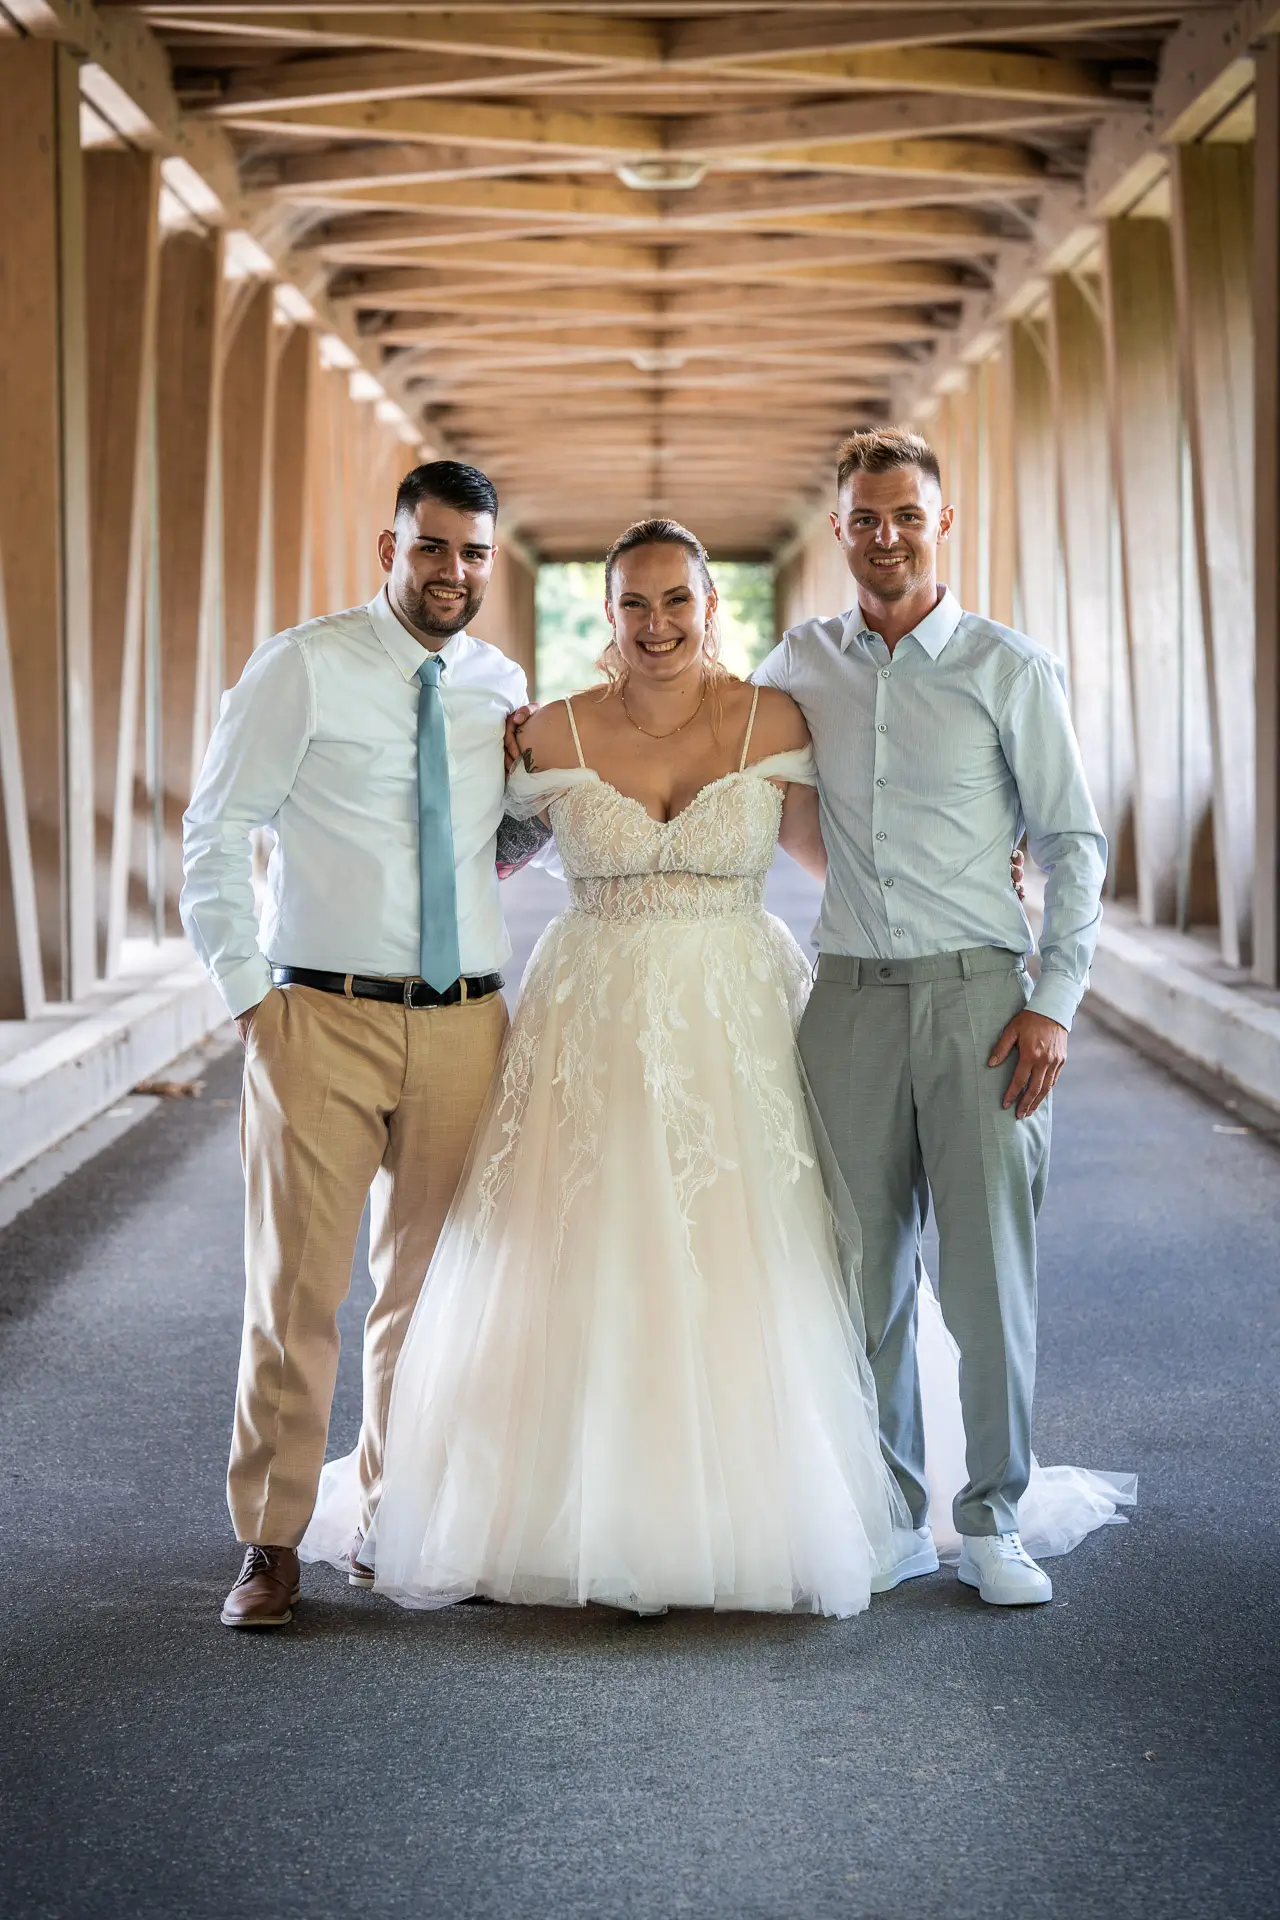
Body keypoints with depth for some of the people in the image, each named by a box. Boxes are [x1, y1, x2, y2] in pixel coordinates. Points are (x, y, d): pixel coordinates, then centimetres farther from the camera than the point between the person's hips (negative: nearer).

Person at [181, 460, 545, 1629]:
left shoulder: (503, 687, 10)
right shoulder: (303, 668, -3)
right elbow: (215, 836, -3)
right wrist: (247, 992, -7)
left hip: (464, 1026, 4)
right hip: (323, 1019, -4)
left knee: (429, 1290, 11)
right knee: (296, 1292, -1)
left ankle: (392, 1527, 25)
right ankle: (272, 1544, 11)